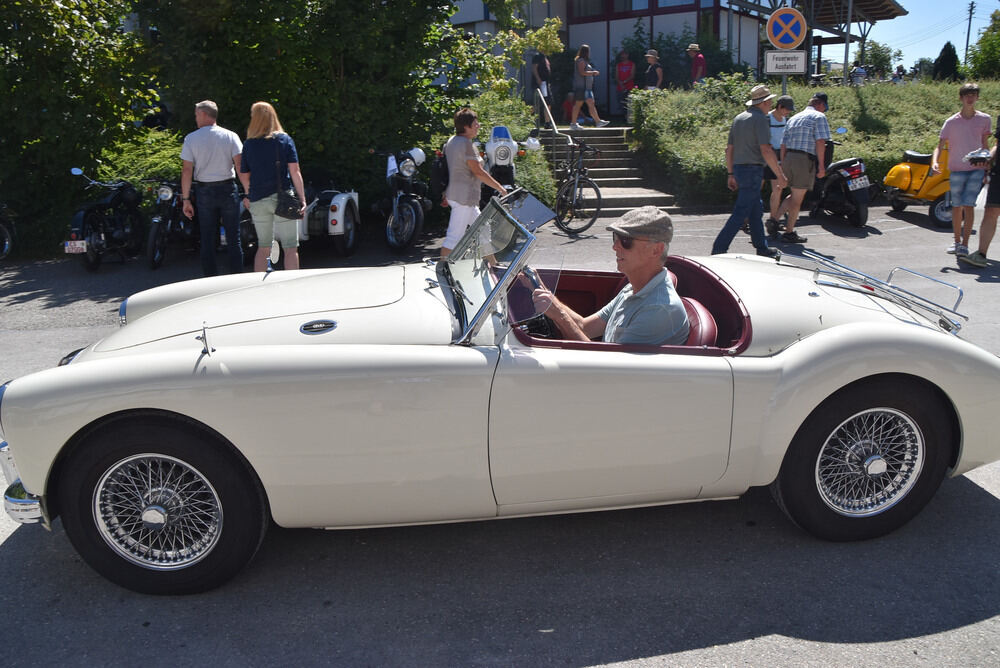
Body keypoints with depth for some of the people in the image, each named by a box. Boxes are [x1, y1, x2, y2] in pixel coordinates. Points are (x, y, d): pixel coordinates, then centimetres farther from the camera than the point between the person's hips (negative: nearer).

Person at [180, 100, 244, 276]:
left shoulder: (191, 139, -1)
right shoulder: (230, 136, -3)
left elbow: (186, 171, -3)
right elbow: (240, 167, -9)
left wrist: (186, 199, 1)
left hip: (204, 192, 1)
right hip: (227, 189, -1)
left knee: (207, 239, 8)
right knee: (233, 238, 3)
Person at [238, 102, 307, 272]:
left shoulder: (249, 144, 3)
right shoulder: (285, 140, -1)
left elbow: (244, 176, 8)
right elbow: (295, 172, -7)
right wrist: (302, 199, -6)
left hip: (258, 201, 3)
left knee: (263, 247, 14)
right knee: (290, 248, 1)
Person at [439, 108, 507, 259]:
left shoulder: (451, 141, 12)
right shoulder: (466, 144, -17)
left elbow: (449, 168, 17)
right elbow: (478, 172, -17)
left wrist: (446, 195, 22)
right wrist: (500, 188, -10)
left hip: (454, 194, 11)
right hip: (464, 197, -11)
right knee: (454, 236, -7)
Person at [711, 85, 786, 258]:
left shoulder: (738, 118, 15)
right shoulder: (760, 119, -11)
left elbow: (729, 149, 17)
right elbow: (766, 150, -19)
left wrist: (730, 174, 22)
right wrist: (780, 175, -14)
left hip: (739, 168, 9)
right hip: (752, 170, -9)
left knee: (756, 210, 17)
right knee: (741, 213, -8)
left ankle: (762, 248, 24)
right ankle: (718, 249, -11)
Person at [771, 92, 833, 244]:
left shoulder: (793, 118, 20)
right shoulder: (819, 117, -1)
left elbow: (783, 144, 17)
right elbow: (820, 142, -12)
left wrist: (783, 165, 20)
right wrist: (821, 165, -12)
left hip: (789, 158, 7)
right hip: (805, 159, -7)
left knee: (794, 195, 19)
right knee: (797, 198, 1)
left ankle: (775, 220, 6)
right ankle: (789, 232, 5)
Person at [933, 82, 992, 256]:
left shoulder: (984, 119, 3)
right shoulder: (951, 122, -2)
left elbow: (985, 145, 11)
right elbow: (940, 145, -4)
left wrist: (988, 168, 11)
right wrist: (935, 162, -23)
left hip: (977, 170, 0)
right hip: (957, 170, 0)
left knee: (968, 206, -9)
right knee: (956, 206, 7)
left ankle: (965, 245, -6)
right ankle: (957, 242, 21)